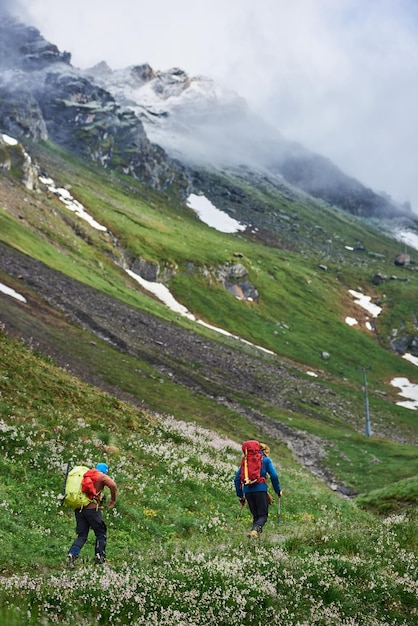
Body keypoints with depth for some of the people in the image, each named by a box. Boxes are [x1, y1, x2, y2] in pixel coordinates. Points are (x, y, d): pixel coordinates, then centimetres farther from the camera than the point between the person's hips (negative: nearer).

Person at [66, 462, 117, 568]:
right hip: (92, 509, -5)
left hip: (79, 509, 5)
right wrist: (113, 499, -5)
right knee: (101, 534, 12)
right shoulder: (101, 476, 1)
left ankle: (72, 554, -11)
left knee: (81, 536, 9)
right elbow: (112, 485, -18)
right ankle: (99, 557, 10)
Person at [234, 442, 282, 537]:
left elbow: (237, 479, 16)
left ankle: (255, 532, -2)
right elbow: (274, 476, -2)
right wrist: (278, 491, 8)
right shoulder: (266, 460, 10)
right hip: (260, 489, -4)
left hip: (247, 490, 4)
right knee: (263, 515, 1)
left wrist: (240, 496, 20)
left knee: (256, 515, 16)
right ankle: (255, 529, -27)